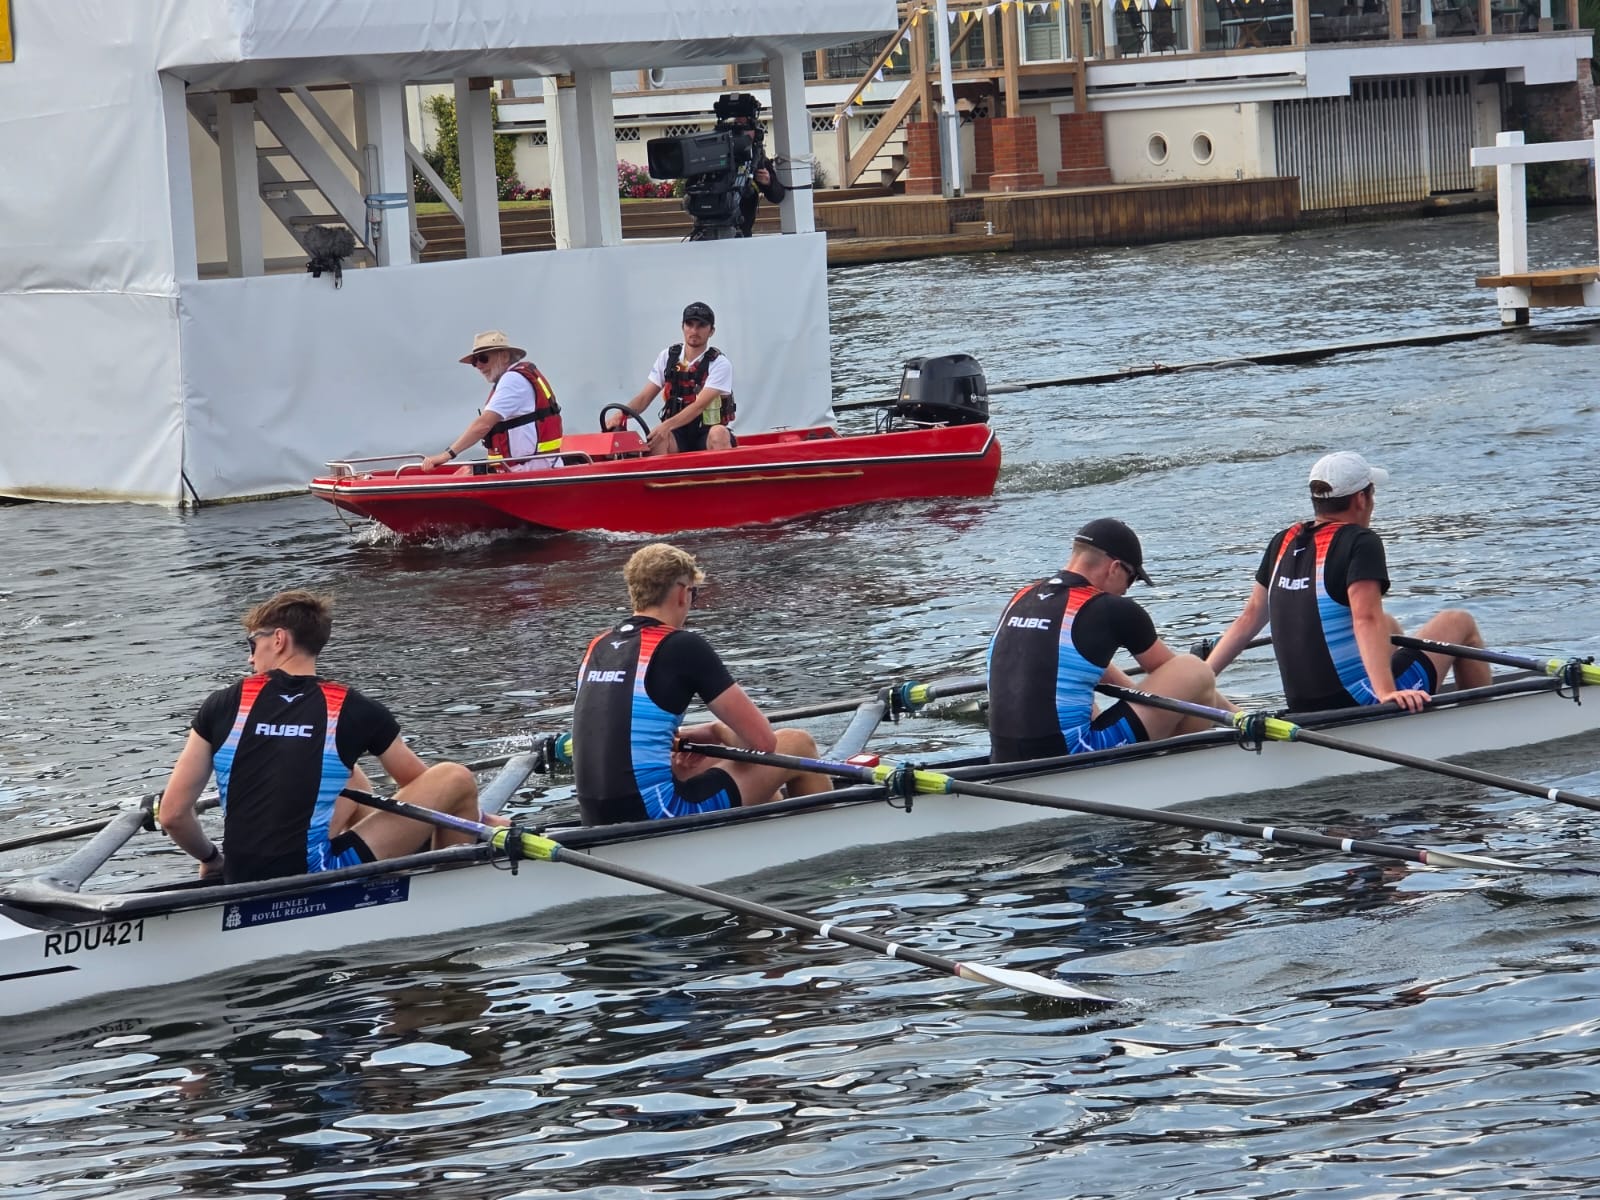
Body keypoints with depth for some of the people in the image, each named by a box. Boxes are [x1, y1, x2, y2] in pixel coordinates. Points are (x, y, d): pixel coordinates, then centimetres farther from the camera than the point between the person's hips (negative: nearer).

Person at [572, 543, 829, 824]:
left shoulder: (598, 647, 12)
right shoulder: (683, 646, -9)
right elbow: (762, 740, -7)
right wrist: (717, 732, 14)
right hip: (657, 815, -8)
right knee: (797, 744, 9)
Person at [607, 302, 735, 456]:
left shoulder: (719, 363, -7)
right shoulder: (667, 357, 6)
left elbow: (699, 406, -20)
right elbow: (644, 397, 4)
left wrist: (667, 425, -35)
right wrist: (621, 414, -18)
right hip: (678, 436, 3)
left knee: (718, 433, -37)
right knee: (659, 438, -32)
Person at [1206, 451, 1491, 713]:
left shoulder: (1283, 544, 6)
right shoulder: (1361, 543, -14)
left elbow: (1250, 618, 9)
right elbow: (1366, 619, -26)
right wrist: (1387, 693, -35)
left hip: (1304, 708, 8)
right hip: (1361, 705, -8)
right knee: (1459, 623, 11)